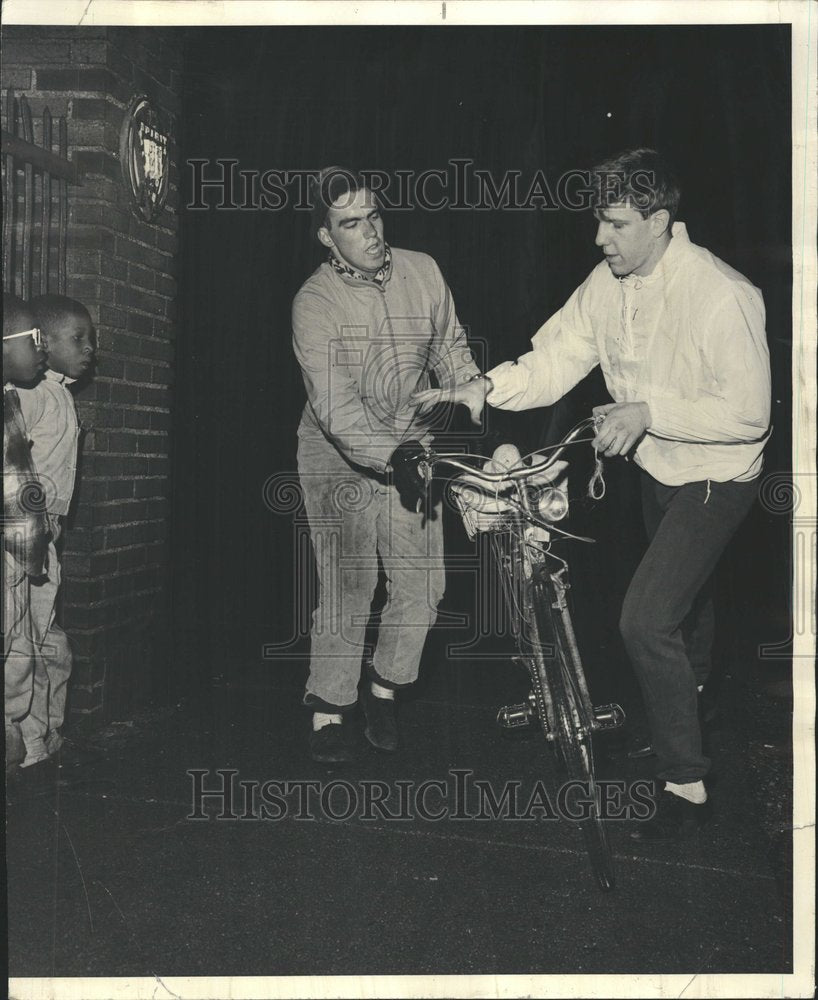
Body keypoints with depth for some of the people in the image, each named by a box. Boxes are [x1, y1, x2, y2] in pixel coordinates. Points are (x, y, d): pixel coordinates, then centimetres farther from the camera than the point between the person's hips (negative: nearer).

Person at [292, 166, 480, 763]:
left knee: (423, 583, -2)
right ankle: (330, 710, 11)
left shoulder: (421, 272, -4)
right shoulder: (315, 304, -17)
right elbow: (336, 406, -27)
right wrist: (392, 456, -39)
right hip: (341, 453, -4)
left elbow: (450, 347, 12)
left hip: (412, 447, 4)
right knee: (349, 586, -8)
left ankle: (385, 688, 22)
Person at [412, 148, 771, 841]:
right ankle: (693, 687, 61)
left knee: (646, 619, -17)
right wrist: (486, 388, -26)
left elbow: (748, 414, -28)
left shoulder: (722, 296, -29)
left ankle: (686, 785, -3)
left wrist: (648, 411, -32)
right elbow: (556, 359, -9)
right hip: (657, 465, 8)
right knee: (683, 586, 30)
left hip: (716, 476, -7)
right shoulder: (609, 283, -9)